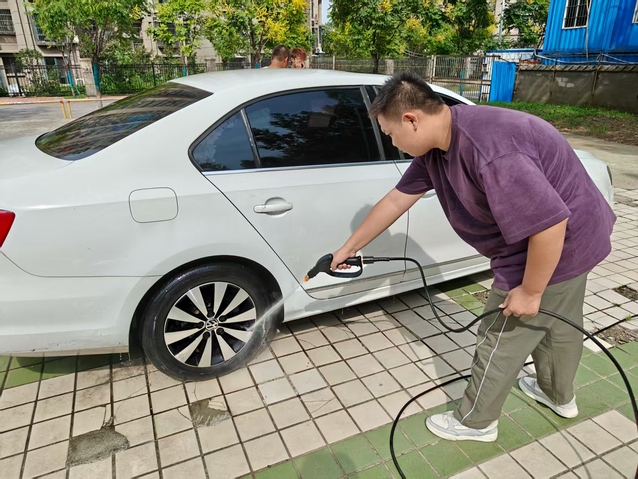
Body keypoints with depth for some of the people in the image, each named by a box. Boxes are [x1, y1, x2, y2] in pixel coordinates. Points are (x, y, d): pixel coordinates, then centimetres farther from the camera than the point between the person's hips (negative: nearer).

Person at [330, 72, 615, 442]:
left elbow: (548, 225, -34)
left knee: (502, 337, 5)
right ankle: (559, 396, 53)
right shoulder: (436, 145, -6)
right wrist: (350, 247, 7)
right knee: (558, 323, 27)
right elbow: (397, 200, 1)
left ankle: (475, 421, 27)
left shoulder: (489, 149, -37)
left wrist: (530, 291, -21)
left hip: (559, 244, -9)